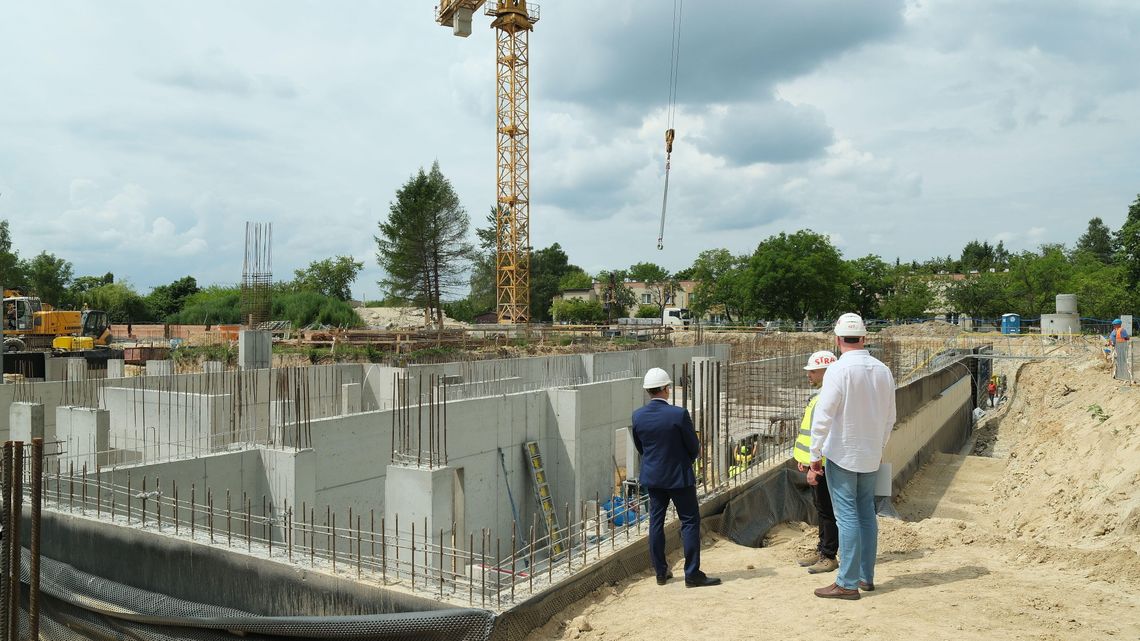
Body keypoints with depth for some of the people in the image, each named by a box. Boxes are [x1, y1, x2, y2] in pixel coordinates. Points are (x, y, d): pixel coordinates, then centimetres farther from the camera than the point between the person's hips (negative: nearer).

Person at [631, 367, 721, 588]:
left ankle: (660, 572, 20)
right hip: (679, 477, -5)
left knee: (656, 522, 13)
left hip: (652, 477, 5)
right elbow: (694, 447, -9)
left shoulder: (638, 416, -6)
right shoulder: (679, 414, -19)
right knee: (690, 521, 5)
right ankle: (692, 574, 6)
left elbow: (640, 448, 6)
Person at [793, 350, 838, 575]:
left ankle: (829, 556, 9)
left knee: (827, 510, 0)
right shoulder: (818, 395, 14)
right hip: (815, 463, 10)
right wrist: (803, 458, 21)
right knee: (821, 508, 17)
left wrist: (815, 467, -25)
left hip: (824, 465, -10)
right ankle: (821, 550, 28)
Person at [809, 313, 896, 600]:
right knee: (866, 513, 14)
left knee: (847, 516, -3)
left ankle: (848, 583, 2)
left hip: (842, 454, -6)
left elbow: (823, 416, -17)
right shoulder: (883, 371, 4)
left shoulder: (839, 370, -16)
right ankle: (866, 576, 22)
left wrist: (815, 453, -9)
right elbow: (890, 417, 13)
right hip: (871, 455, 6)